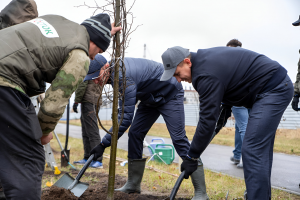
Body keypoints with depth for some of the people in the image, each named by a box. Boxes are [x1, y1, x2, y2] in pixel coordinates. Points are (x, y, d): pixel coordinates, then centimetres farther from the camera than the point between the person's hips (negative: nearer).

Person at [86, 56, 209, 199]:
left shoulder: (124, 77, -35)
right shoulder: (114, 69, -7)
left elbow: (126, 117, -38)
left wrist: (103, 144, -37)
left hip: (170, 95, -10)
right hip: (151, 98, 10)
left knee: (178, 137, -16)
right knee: (135, 133, 2)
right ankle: (133, 185, 10)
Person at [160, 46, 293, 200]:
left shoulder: (206, 74, -23)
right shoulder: (204, 57, 7)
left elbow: (207, 120, -22)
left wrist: (191, 157, -15)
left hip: (273, 89, -11)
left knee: (253, 151, -14)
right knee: (262, 149, 14)